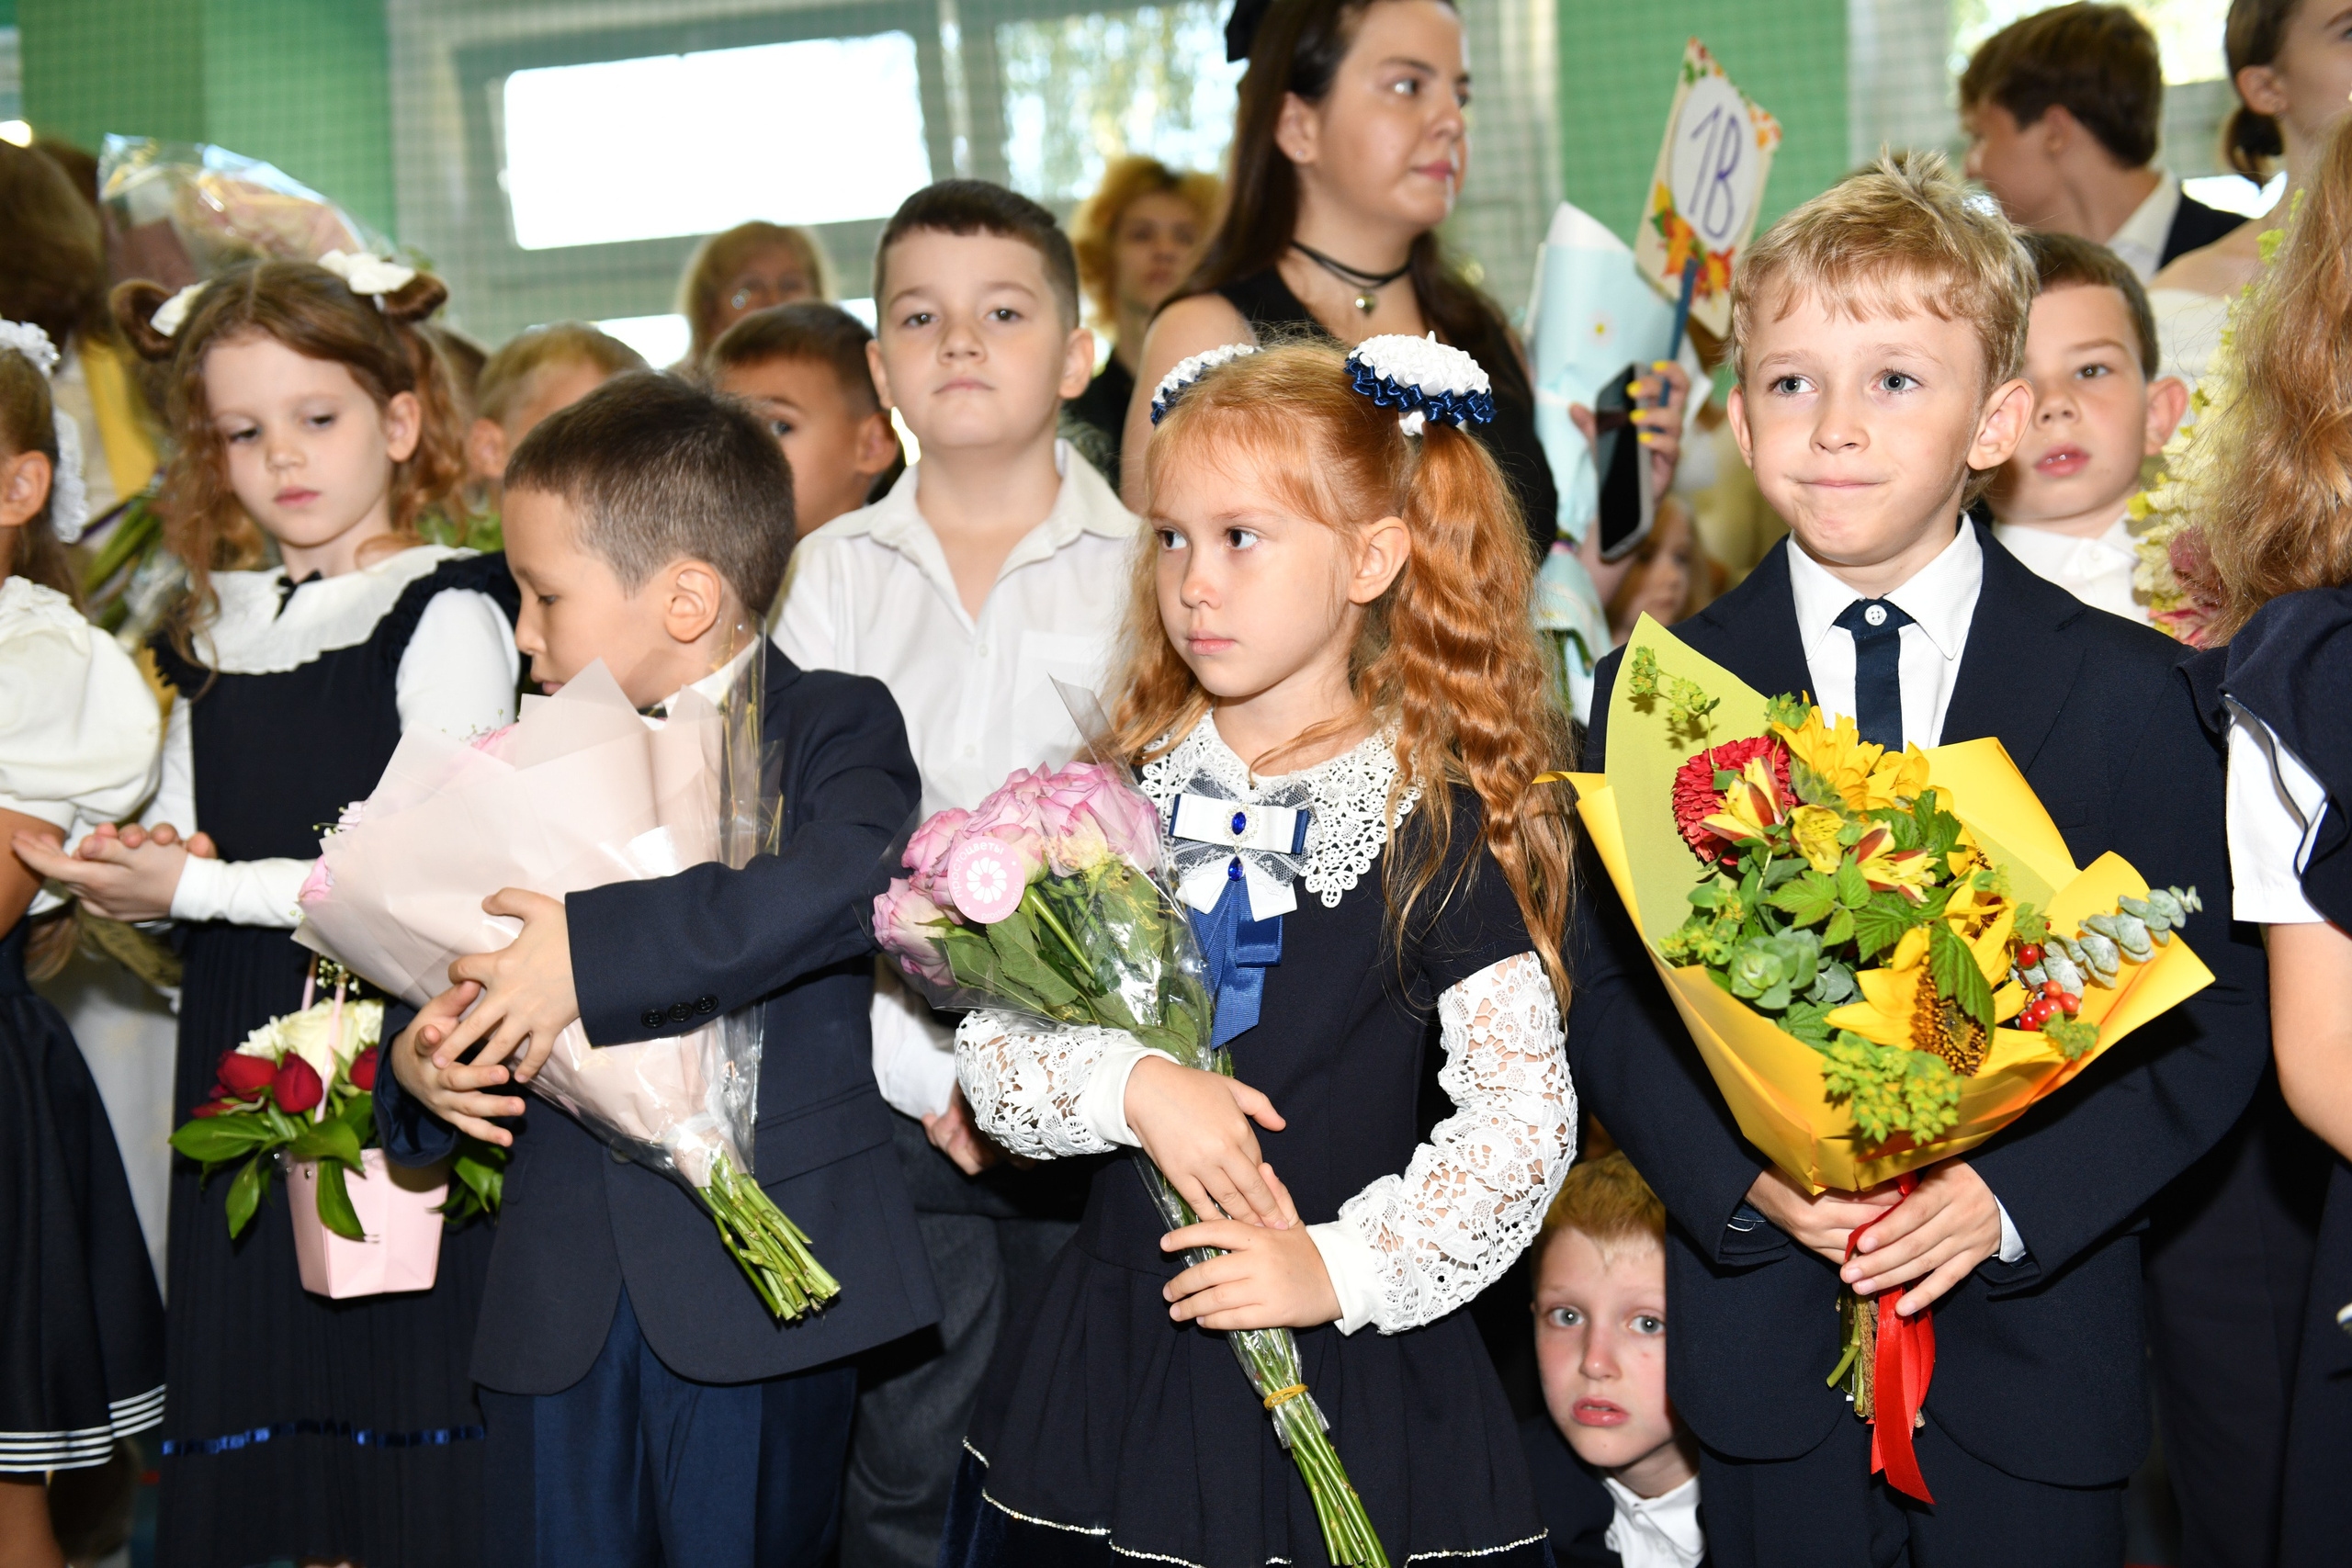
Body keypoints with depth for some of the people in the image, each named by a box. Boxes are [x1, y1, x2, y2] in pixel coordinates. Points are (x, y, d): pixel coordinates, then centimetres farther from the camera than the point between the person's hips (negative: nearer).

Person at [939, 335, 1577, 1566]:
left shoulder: (1435, 825, -8)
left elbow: (1528, 1113, -12)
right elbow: (990, 1048, 1)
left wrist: (1346, 1265, -17)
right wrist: (1131, 1087, -16)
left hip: (1353, 1367, -3)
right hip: (1115, 1357, 3)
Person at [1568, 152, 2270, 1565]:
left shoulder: (2134, 693, -3)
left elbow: (2212, 1020, -4)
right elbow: (1610, 998, 1)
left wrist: (2009, 1195, -16)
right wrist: (1743, 1174, -16)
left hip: (2034, 1335, 0)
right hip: (1766, 1338, 1)